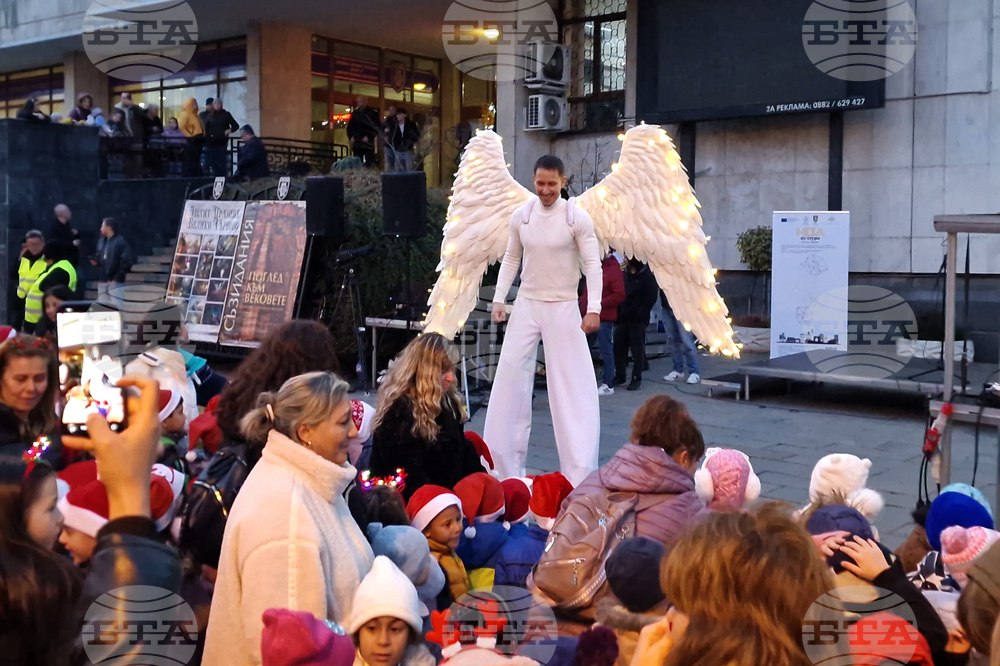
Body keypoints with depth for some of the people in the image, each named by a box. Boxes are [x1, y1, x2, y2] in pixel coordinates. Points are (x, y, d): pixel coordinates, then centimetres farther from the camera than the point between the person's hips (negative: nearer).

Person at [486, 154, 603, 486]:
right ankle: (504, 463, 14)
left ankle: (580, 470, 4)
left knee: (574, 384, -4)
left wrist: (594, 308, -18)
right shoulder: (520, 216, 2)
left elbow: (593, 264, -9)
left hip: (563, 308, -3)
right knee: (509, 377, 3)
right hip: (526, 305, 3)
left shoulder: (578, 218, -8)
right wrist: (499, 300, 4)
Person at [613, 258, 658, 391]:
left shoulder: (647, 275, -3)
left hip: (637, 320, -6)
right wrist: (619, 312, 2)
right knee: (619, 346, 7)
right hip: (623, 318, 6)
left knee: (637, 349, 0)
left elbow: (651, 298, -9)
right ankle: (619, 375, 18)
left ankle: (637, 378, 6)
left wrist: (639, 313, -16)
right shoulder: (624, 274, 14)